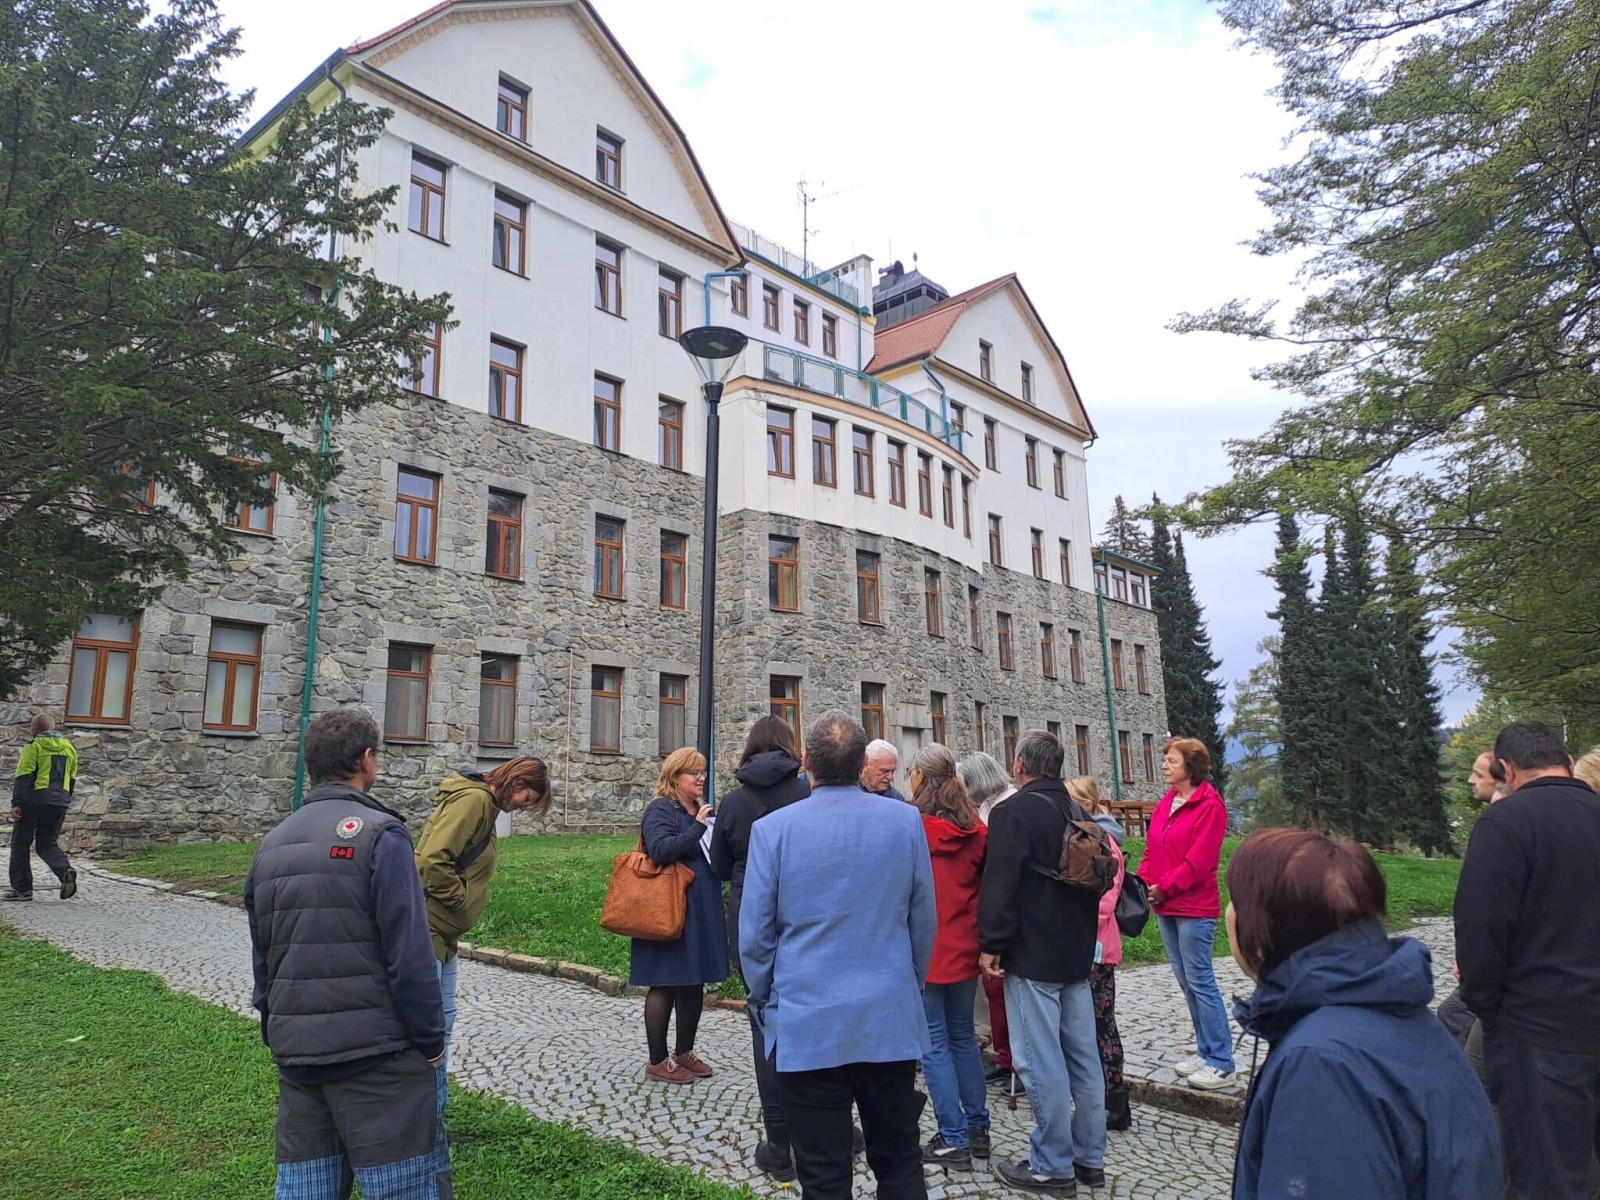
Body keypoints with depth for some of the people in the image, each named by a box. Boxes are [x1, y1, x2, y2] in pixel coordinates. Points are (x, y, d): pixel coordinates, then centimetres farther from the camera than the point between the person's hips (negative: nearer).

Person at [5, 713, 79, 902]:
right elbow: (72, 779, 19)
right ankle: (66, 871, -15)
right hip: (59, 804, 5)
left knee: (20, 844, 8)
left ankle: (21, 888, 9)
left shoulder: (33, 747, -4)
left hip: (34, 801, -5)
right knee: (48, 844, 12)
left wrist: (16, 803, -11)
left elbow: (23, 777, -11)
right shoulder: (69, 748, 15)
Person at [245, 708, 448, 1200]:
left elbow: (262, 959, 15)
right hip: (374, 1049, -7)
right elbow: (409, 956, -16)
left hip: (295, 1052, 7)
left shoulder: (272, 843, 10)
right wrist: (431, 1040, -6)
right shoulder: (380, 834, -12)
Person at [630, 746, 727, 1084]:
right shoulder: (661, 810, -9)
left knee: (695, 982, 15)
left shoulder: (703, 810, 14)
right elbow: (659, 850, -25)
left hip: (702, 912, 8)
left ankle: (684, 1052, 29)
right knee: (665, 984, 2)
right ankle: (657, 1061, 14)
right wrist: (697, 827, -29)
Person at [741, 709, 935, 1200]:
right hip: (891, 1020, 2)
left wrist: (766, 1003, 12)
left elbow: (754, 936, -5)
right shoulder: (906, 820, -6)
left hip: (807, 1026, -2)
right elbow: (923, 923, 4)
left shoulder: (772, 828, -11)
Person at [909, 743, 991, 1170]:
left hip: (923, 949, -5)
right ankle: (977, 1129, 24)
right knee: (963, 1036, 17)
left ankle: (954, 1139, 7)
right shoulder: (975, 828, 2)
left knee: (934, 1042, 4)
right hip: (964, 946, 5)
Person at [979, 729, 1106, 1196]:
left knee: (1042, 1064, -1)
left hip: (1033, 955, -8)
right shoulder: (1078, 812, 12)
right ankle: (1089, 1159, 22)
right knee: (1082, 1059, 13)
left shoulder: (1013, 811, -14)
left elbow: (999, 883, -20)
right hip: (1077, 952, 9)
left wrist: (991, 944, -14)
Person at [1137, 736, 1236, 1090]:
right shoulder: (1164, 805, 11)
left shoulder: (1209, 806, -13)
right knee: (1185, 981, 14)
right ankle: (1205, 1051, 26)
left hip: (1195, 908, -8)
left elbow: (1199, 860, -19)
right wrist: (1141, 882, -4)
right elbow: (1151, 850, 12)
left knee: (1200, 981, -3)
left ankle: (1222, 1064, 6)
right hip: (1166, 907, 8)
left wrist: (1162, 888, -17)